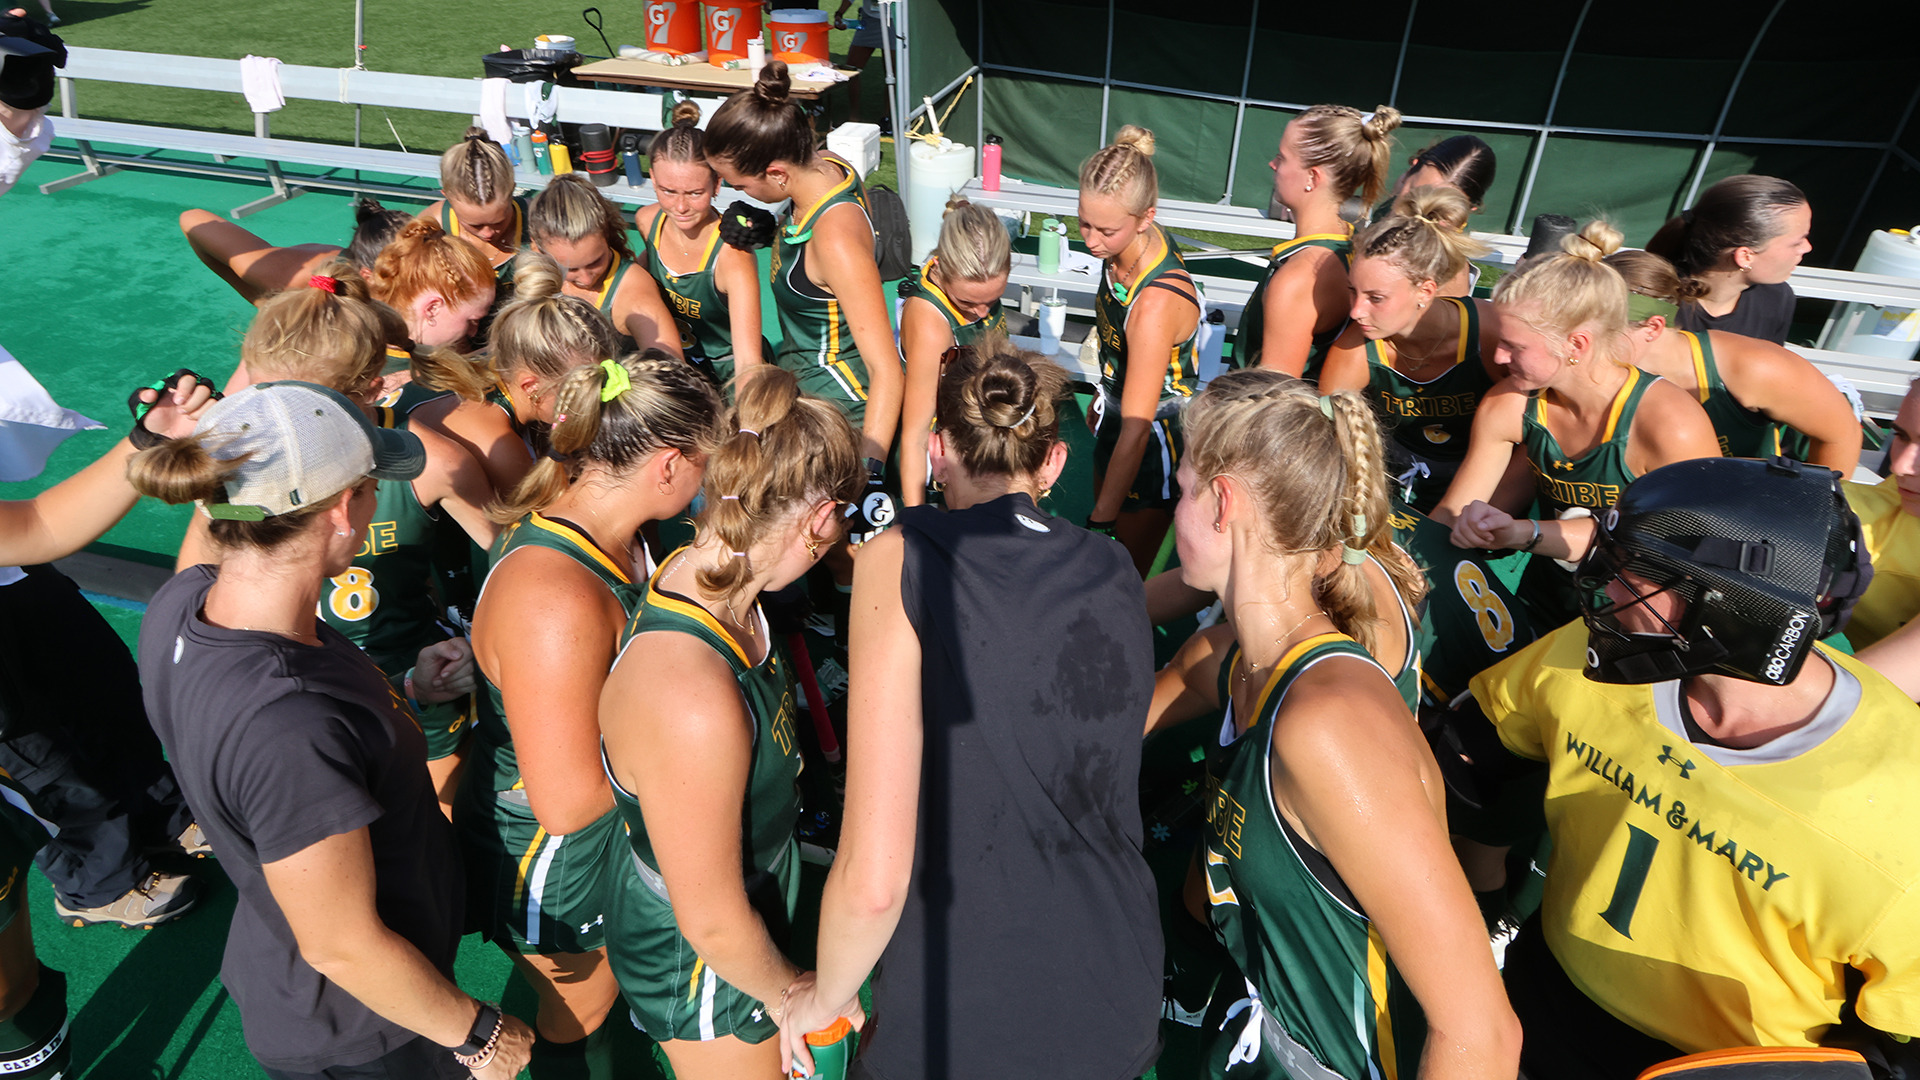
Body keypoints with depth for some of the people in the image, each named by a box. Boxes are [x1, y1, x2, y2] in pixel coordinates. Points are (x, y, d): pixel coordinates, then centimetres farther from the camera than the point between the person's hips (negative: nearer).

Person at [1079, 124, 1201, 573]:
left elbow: (1136, 430, -33)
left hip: (1158, 437, -8)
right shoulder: (1137, 240, -12)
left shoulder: (1156, 303, -37)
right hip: (1119, 406, 9)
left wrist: (1101, 520, -28)